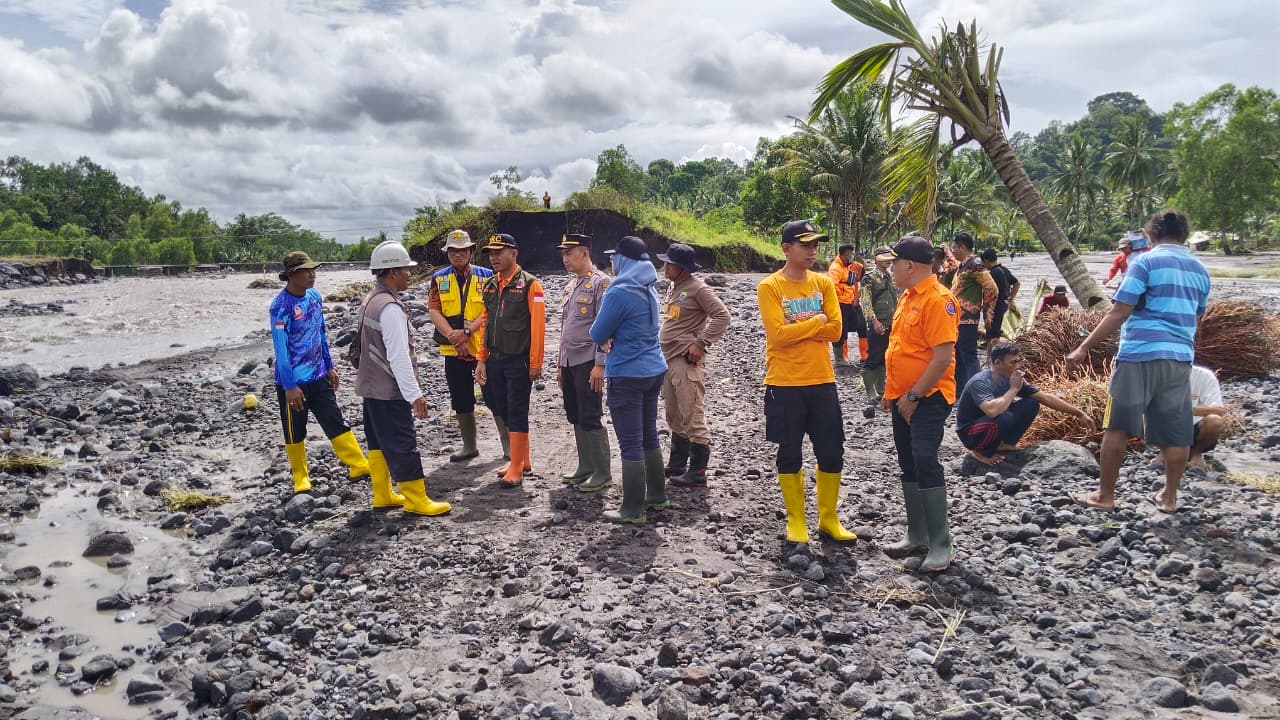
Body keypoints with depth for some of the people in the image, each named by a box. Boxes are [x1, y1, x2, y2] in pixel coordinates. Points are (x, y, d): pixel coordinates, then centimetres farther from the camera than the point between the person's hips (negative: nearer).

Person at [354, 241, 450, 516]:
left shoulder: (371, 300, 9)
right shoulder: (390, 307, -22)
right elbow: (398, 356, -25)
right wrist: (415, 394, -23)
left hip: (372, 386, 10)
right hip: (390, 390, -10)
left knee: (379, 440, 17)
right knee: (402, 444, -3)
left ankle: (382, 494, 26)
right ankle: (416, 500, 5)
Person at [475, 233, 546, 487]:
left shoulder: (529, 285, -9)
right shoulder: (489, 286, 11)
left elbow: (538, 326, -12)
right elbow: (485, 323, 14)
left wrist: (535, 364, -13)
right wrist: (482, 359, 10)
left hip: (519, 361, -7)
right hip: (495, 361, 7)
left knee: (517, 414, -2)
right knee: (502, 412, 12)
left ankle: (516, 469, 6)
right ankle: (523, 461, 26)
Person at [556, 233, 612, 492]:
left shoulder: (600, 283, -11)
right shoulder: (571, 285, 16)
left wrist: (600, 365, -21)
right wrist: (560, 364, 19)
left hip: (588, 363, -9)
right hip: (569, 363, 9)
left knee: (590, 419, -5)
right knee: (576, 418, 13)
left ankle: (602, 473, 4)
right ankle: (585, 467, 24)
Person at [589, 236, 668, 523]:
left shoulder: (619, 292, -18)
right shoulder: (649, 290, 10)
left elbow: (597, 334, -12)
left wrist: (607, 337, 9)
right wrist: (614, 337, 0)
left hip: (627, 375, -9)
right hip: (654, 370, 9)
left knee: (631, 443, -2)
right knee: (649, 437, 18)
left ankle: (633, 510, 5)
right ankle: (657, 496, 27)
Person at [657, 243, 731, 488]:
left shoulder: (697, 289, -12)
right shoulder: (672, 288, 14)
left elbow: (722, 316, -18)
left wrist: (701, 343, -18)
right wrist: (661, 350, 16)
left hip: (686, 361, -9)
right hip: (667, 359, 9)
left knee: (692, 418, -5)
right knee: (674, 417, 17)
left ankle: (698, 472, 1)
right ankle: (677, 464, 28)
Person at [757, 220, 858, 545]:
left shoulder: (824, 283, 6)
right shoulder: (769, 287, -7)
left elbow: (835, 330, -3)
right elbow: (778, 334, -17)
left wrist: (797, 328, -11)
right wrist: (816, 322, -9)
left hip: (822, 381, 4)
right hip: (785, 383, -4)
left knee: (831, 452, 8)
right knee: (790, 453, 7)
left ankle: (828, 519, 24)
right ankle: (796, 521, 21)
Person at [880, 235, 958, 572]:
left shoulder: (938, 300, -18)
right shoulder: (907, 296, 12)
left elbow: (943, 357, -23)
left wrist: (914, 396, -20)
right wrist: (891, 391, 18)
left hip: (928, 398, -10)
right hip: (904, 397, 10)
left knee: (925, 465, -11)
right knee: (909, 466, 14)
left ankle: (941, 546, -2)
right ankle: (917, 535, 24)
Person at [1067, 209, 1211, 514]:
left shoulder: (1146, 262, -5)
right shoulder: (1199, 270, 14)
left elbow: (1119, 311, -13)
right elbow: (1195, 319, 23)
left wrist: (1084, 347, -11)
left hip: (1139, 354, -6)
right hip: (1180, 357, 6)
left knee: (1117, 428, 2)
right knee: (1176, 431, 11)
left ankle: (1105, 496, 7)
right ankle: (1169, 497, 21)